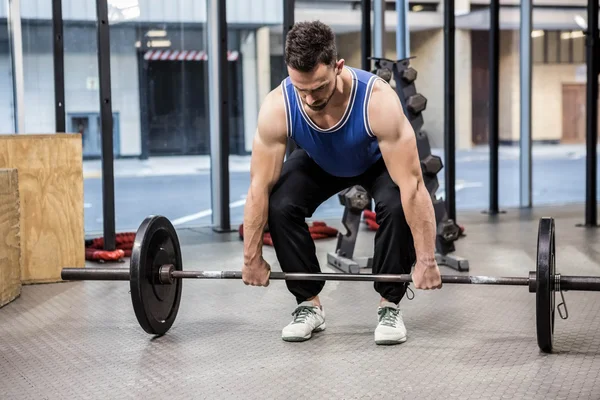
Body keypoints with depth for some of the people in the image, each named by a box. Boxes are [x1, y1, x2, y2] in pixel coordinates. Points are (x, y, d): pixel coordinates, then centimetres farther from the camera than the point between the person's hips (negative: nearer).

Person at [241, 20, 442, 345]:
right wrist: (252, 259, -22)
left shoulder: (378, 100, -43)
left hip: (377, 161, -2)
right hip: (319, 163, 2)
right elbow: (259, 187, -26)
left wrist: (426, 261, -38)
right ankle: (309, 304, -3)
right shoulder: (277, 107, -36)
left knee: (396, 206, -31)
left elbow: (412, 186, -39)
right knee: (279, 206, -23)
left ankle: (390, 305, -10)